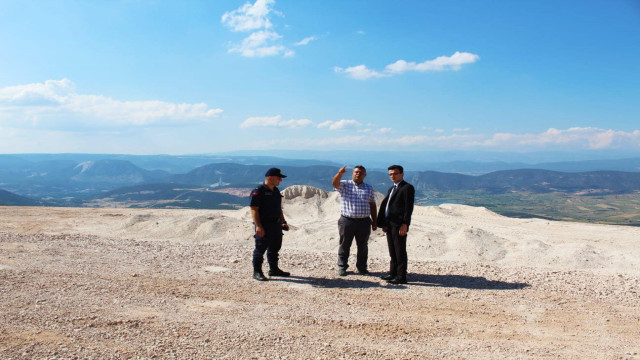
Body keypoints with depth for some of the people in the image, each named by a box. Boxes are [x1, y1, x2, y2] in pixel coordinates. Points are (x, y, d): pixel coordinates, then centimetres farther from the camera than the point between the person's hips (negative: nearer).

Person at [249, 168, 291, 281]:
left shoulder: (276, 191, 15)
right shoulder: (258, 191, -12)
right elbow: (254, 209, -17)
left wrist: (283, 222, 19)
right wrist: (258, 226, -23)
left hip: (276, 225, 8)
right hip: (264, 226, -8)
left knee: (275, 248, 16)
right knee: (260, 249, -1)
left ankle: (274, 269, 29)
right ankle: (257, 272, 9)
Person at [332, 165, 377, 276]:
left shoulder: (369, 188, 12)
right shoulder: (345, 185, 3)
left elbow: (372, 206, 14)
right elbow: (334, 183, -19)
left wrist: (374, 221, 10)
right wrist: (340, 173, -38)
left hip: (364, 222, 2)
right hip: (347, 221, -2)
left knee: (363, 246, 9)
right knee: (344, 245, 5)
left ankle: (362, 267, 22)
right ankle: (342, 267, 17)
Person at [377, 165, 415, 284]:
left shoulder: (407, 188, -7)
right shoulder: (391, 189, 21)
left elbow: (409, 207, -14)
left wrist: (404, 224, -19)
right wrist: (384, 223, 13)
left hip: (399, 225, -9)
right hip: (390, 224, 9)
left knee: (400, 251, -4)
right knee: (392, 251, 14)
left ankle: (401, 277, 1)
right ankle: (393, 273, 23)